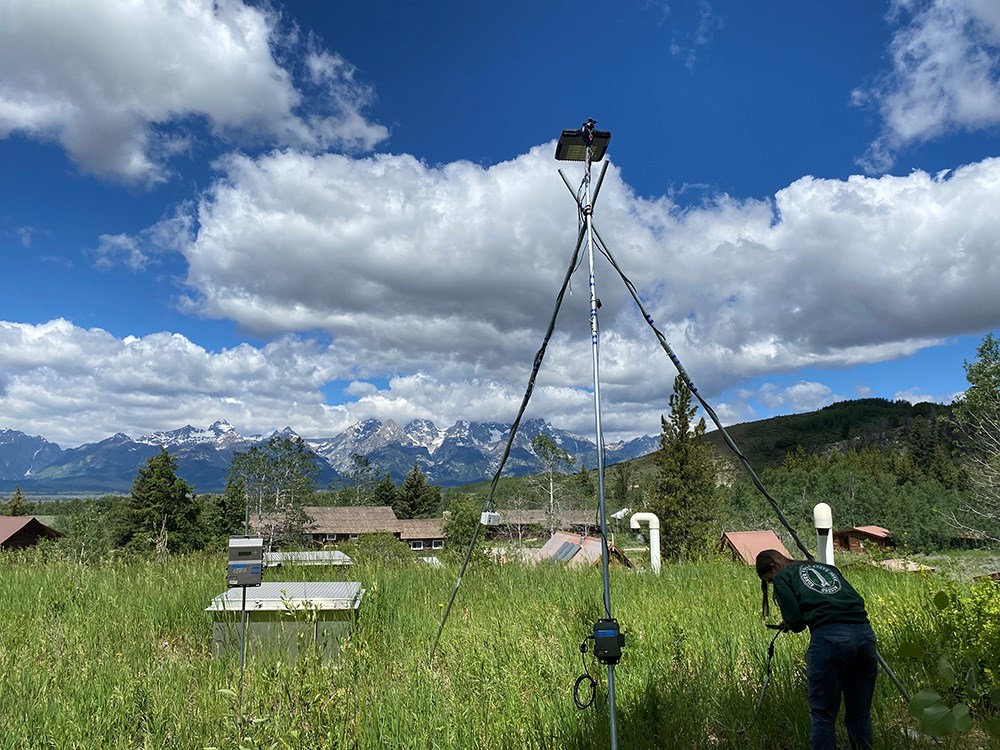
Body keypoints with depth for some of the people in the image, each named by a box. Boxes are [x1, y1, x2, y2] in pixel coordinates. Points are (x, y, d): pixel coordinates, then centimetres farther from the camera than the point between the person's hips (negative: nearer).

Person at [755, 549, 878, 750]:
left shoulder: (782, 577, 13)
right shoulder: (826, 567, 30)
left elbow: (795, 622, 1)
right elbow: (858, 600, 26)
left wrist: (790, 624, 25)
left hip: (829, 637, -6)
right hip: (864, 633, 6)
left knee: (823, 715, 4)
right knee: (860, 715, 17)